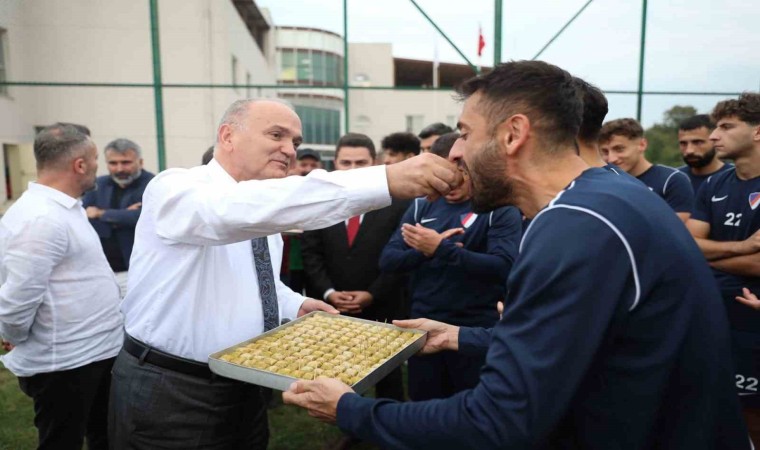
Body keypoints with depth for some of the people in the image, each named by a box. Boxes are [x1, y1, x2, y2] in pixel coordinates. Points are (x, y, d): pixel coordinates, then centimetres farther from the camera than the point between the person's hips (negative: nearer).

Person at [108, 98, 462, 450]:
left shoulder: (265, 219, 6)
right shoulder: (174, 188, -19)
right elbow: (240, 209, -41)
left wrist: (295, 305, 0)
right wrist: (387, 181, -47)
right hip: (166, 394, -6)